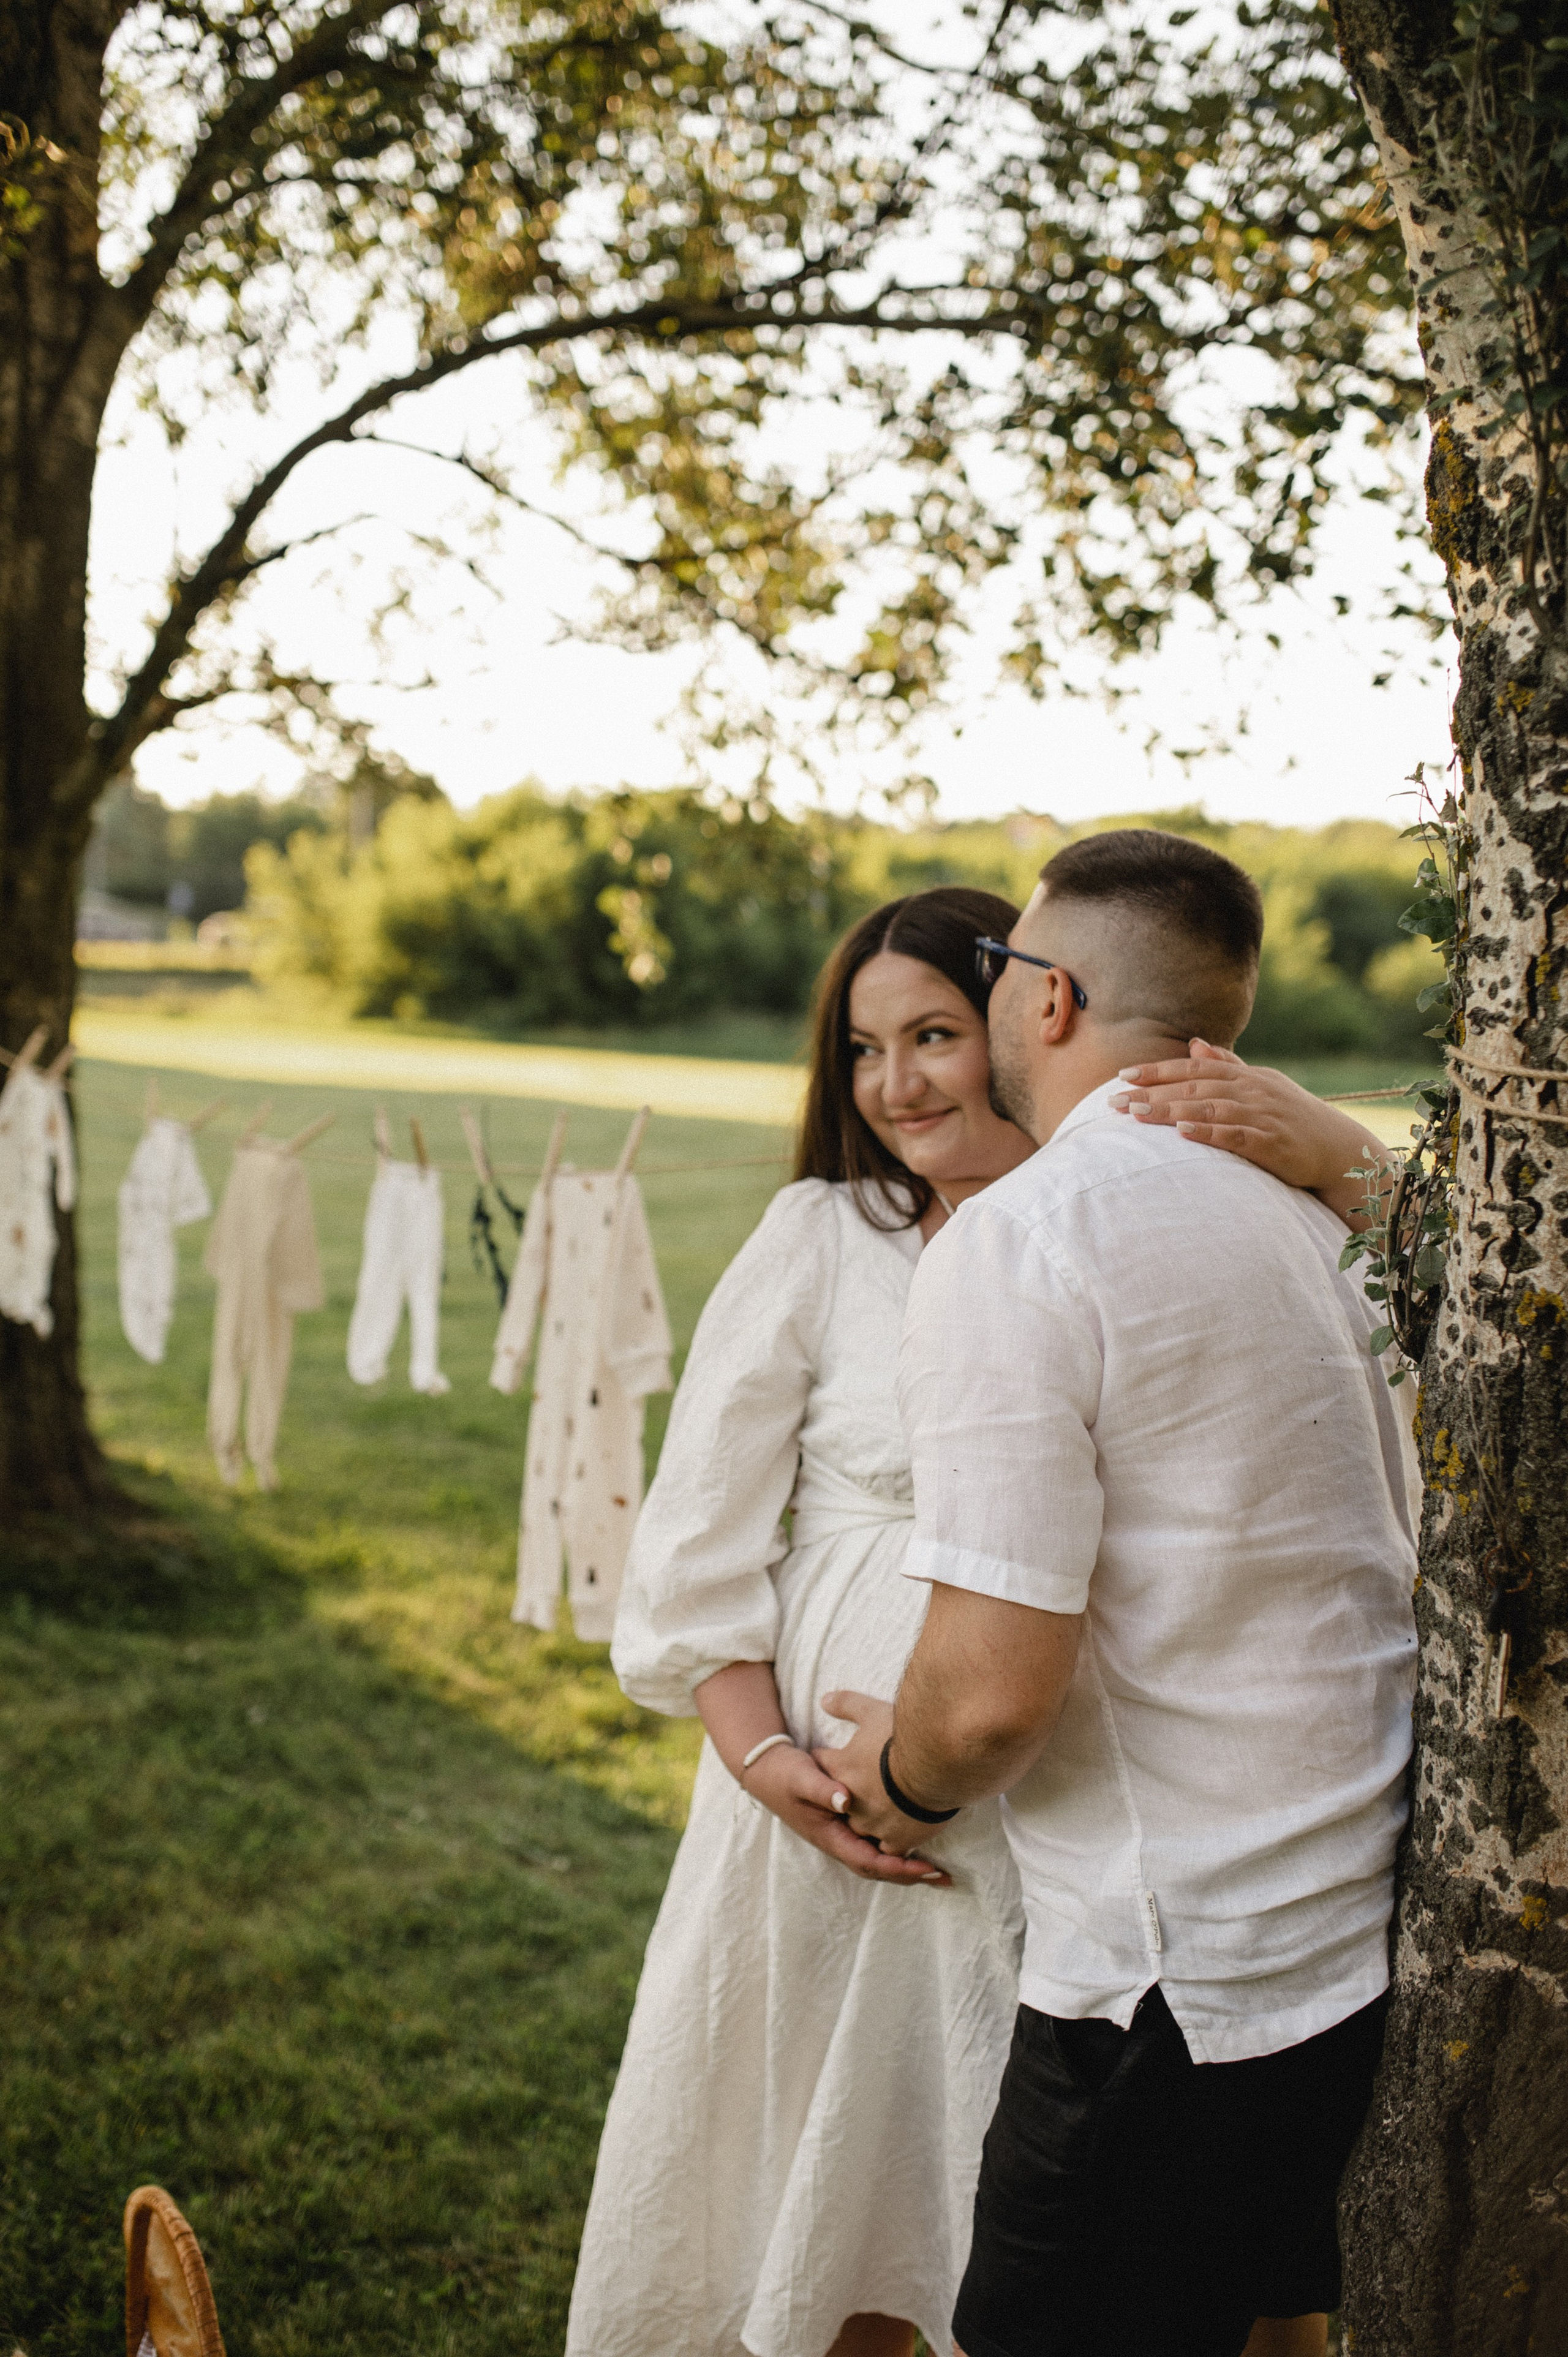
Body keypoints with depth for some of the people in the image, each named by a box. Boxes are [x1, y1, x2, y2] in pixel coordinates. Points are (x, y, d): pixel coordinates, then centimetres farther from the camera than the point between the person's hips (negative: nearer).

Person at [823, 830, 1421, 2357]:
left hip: (1185, 1975, -8)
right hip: (1377, 1927, 9)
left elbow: (994, 1696, -22)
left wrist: (901, 1777, -1)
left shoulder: (1018, 1240, -17)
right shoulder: (1304, 1211, 9)